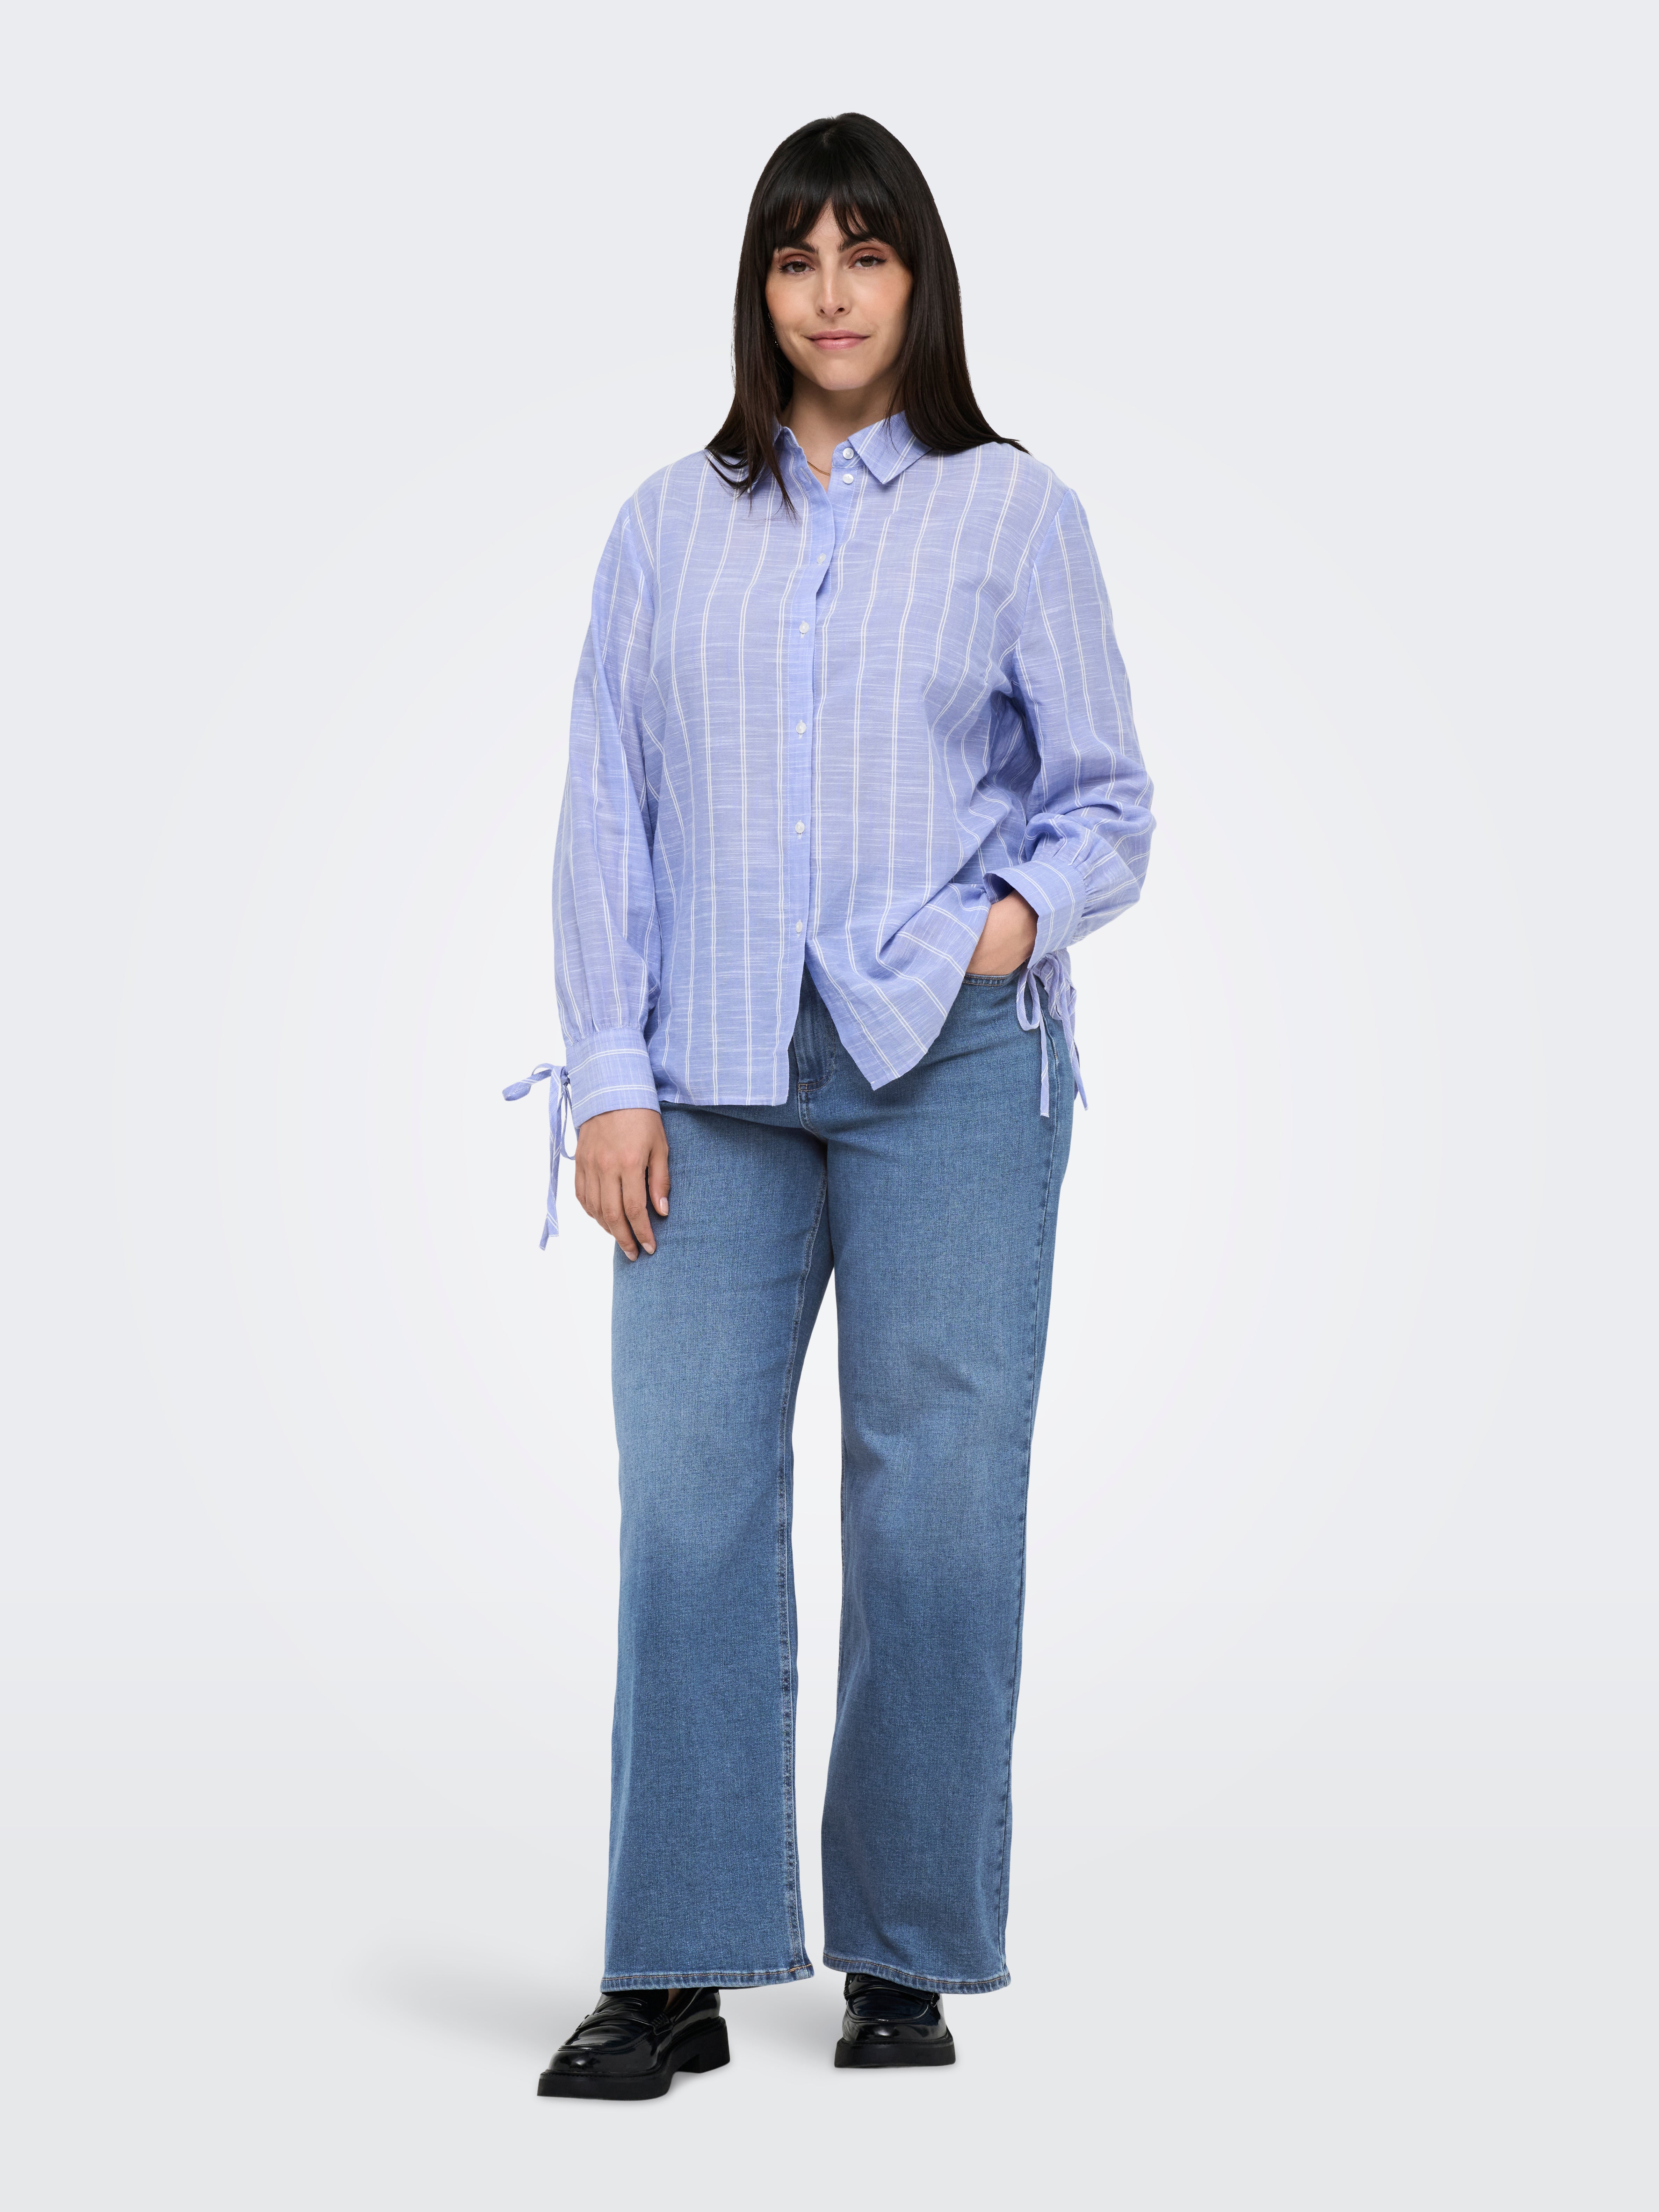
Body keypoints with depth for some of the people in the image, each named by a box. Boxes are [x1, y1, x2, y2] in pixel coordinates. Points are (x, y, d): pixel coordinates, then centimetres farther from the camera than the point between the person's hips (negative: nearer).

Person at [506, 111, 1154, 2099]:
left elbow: (1107, 796, 6)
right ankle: (674, 1973, 4)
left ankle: (910, 1958, 13)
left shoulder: (1012, 514, 6)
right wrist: (608, 1076, 0)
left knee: (936, 1506, 0)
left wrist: (1029, 905, -15)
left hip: (951, 1065, -1)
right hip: (719, 1079, 2)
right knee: (688, 1501, -3)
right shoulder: (670, 526, 11)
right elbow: (608, 814, 8)